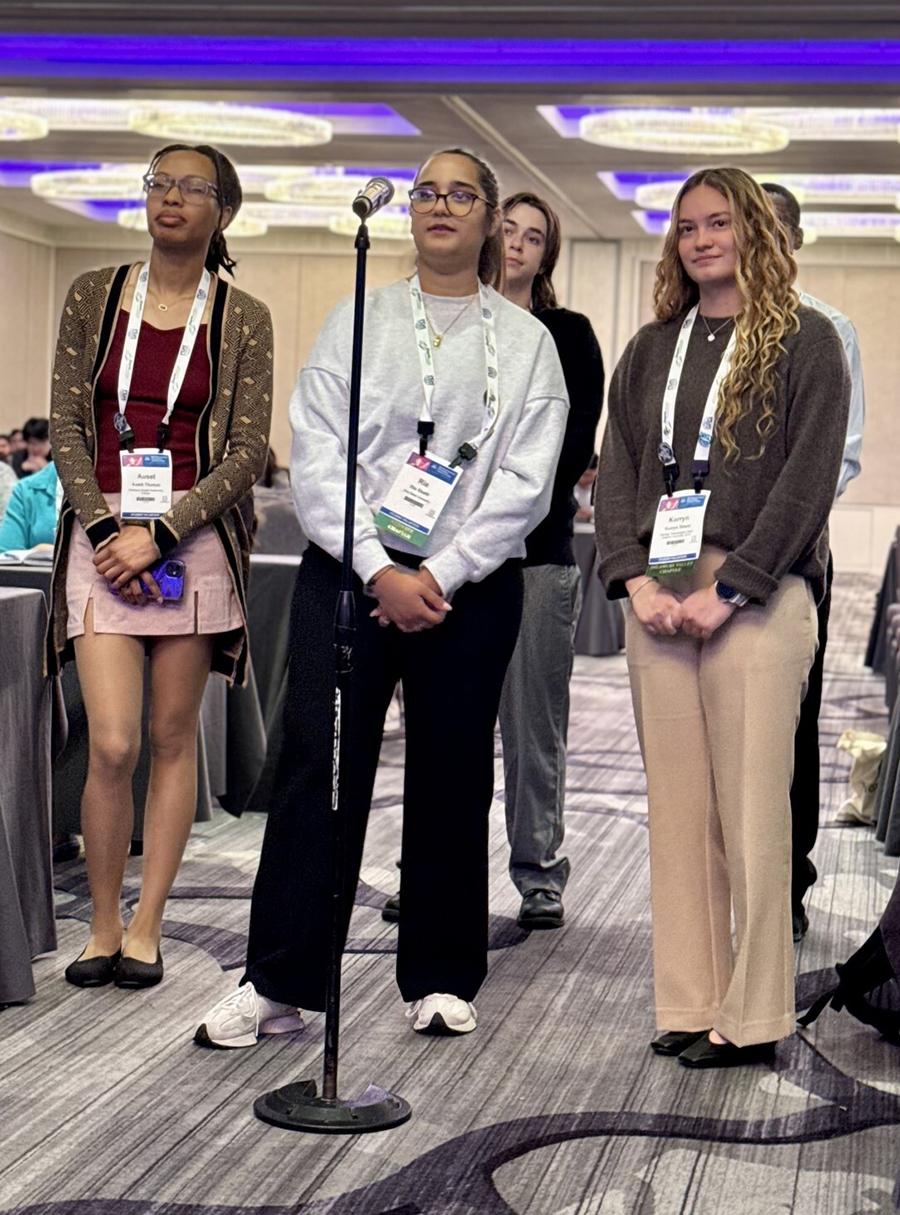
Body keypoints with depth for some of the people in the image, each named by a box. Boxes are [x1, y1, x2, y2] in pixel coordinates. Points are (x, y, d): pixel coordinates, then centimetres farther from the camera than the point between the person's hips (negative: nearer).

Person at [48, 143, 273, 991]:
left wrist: (159, 533, -11)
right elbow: (66, 426, 5)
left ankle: (146, 928, 15)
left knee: (173, 739, 4)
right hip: (101, 533, 0)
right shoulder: (93, 296, 8)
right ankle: (101, 927, 8)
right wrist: (105, 529, -8)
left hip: (192, 537, 0)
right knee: (112, 745, -9)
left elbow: (247, 452, -1)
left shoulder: (242, 319, 3)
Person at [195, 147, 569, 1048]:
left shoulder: (525, 341, 7)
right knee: (317, 769, -5)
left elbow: (525, 483, -1)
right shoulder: (356, 321, 8)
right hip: (350, 572, 0)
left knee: (452, 778, 5)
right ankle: (277, 983, 1)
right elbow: (315, 459, 0)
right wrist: (380, 573, -11)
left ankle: (439, 980, 17)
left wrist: (439, 576, -11)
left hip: (470, 586, 0)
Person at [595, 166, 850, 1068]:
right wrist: (636, 580, -3)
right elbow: (616, 470, 13)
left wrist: (727, 590, -13)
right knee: (676, 806, 4)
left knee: (751, 807, -6)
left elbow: (808, 479, -5)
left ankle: (753, 1015, 1)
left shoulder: (804, 341, 4)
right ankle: (689, 1005, 10)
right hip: (657, 596, 5)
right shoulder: (649, 351, 19)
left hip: (757, 595, -5)